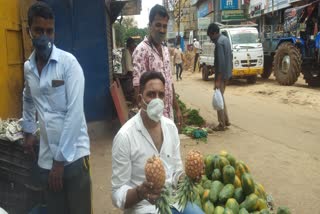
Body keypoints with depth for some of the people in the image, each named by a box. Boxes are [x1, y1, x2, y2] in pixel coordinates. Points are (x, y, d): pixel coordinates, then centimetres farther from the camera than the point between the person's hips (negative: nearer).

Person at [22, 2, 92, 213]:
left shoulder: (69, 62, -11)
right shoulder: (28, 67, 6)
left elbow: (75, 112, -15)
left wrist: (60, 159, -15)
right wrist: (29, 131, 24)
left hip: (73, 153, -5)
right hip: (46, 156, 5)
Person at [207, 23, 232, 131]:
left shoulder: (219, 42, -20)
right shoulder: (225, 39, 11)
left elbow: (221, 62, -24)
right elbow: (230, 55, 18)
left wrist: (218, 80, -23)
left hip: (222, 74, -10)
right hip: (227, 73, 10)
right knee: (221, 97, 19)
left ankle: (222, 124, 4)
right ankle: (226, 120, 24)